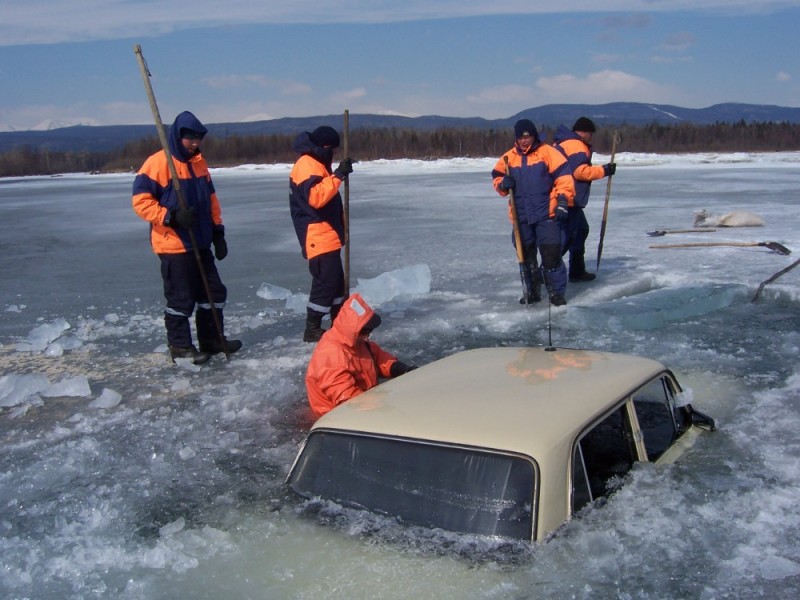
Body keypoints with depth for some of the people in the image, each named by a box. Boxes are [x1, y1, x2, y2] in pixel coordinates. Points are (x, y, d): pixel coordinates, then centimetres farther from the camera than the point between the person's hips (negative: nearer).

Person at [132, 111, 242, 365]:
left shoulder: (198, 162, 12)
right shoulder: (158, 163, -12)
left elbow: (210, 198, 18)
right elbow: (140, 200, -16)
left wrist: (217, 232, 14)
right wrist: (171, 217, -24)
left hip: (200, 243, 8)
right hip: (173, 245, -8)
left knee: (214, 293, 14)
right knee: (181, 299, -1)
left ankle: (212, 340, 27)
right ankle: (180, 348, 13)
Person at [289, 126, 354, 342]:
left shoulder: (318, 164, 19)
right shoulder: (307, 164, -14)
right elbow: (315, 197, -30)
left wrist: (341, 228, 25)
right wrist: (338, 175, -31)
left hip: (328, 235, 11)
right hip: (318, 237, -11)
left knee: (336, 279, 16)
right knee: (326, 280, -11)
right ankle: (312, 329, -5)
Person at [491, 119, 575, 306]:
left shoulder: (548, 152, -5)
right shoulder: (509, 157, 8)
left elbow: (563, 176, -9)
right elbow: (497, 177, 17)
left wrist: (563, 199, -19)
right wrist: (503, 184, -6)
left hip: (547, 215, -5)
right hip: (521, 217, 5)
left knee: (551, 254, -7)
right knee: (525, 255, 13)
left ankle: (557, 292, 6)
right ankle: (531, 291, 29)